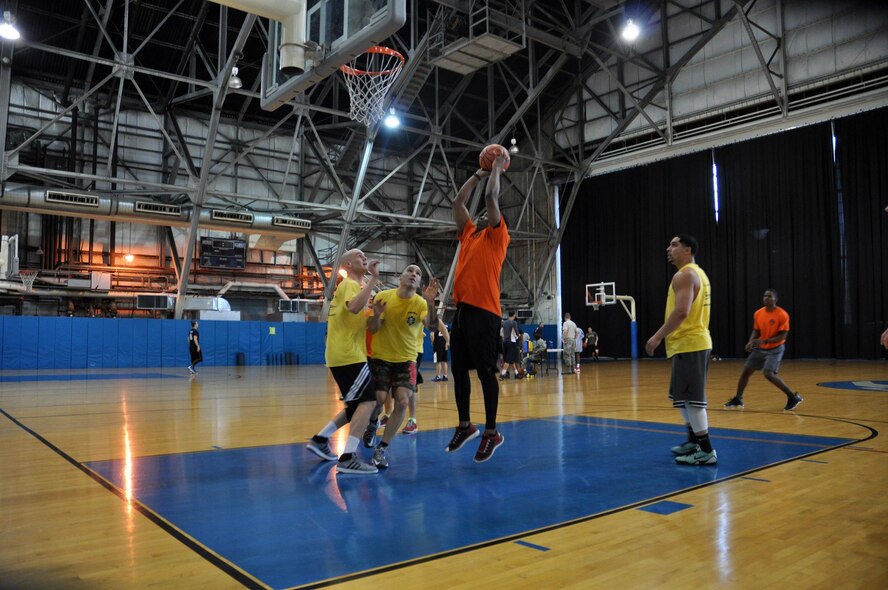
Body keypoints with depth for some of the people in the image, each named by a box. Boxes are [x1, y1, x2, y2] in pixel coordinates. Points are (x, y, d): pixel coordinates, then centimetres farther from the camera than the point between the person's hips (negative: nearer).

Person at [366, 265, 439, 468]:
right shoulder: (383, 296, -8)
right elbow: (373, 330, -8)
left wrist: (430, 302, -49)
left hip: (406, 359, 0)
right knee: (378, 398, -13)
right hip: (381, 357, 0)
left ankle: (382, 449, 1)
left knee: (403, 401, -14)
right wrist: (377, 315, -30)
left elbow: (431, 323, -31)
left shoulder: (420, 303, -11)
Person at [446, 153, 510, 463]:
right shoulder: (469, 234, 21)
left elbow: (491, 197, -4)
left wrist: (497, 169, 10)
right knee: (459, 370, 11)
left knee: (485, 371, -3)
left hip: (483, 311, -7)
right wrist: (479, 173, 28)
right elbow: (458, 202, 23)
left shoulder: (496, 236, 3)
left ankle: (491, 432, 7)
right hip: (462, 309, 8)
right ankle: (465, 425, 24)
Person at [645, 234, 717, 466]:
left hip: (688, 343, -11)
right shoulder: (697, 273, 19)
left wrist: (658, 336, -21)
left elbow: (681, 312, -26)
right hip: (695, 341, 11)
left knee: (690, 398, -7)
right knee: (685, 396, 19)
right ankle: (693, 441, 28)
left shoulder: (684, 275, -14)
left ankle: (706, 451, -4)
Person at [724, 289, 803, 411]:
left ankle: (793, 397, -3)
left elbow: (782, 336, -18)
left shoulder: (782, 315, -17)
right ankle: (738, 399, 17)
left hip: (775, 349, -6)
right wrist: (751, 342, -9)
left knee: (768, 373, -20)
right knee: (746, 370, 3)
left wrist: (764, 341, -28)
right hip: (760, 348, 6)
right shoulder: (758, 313, 0)